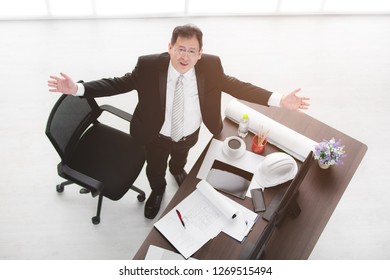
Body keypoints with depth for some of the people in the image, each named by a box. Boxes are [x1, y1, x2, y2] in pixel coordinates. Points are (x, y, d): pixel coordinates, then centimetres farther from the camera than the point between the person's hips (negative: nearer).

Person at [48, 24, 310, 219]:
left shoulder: (210, 66, -23)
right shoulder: (149, 66, -28)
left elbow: (235, 85, -16)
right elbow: (119, 83, -21)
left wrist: (278, 100, -24)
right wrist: (78, 88, -31)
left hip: (189, 136, 2)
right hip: (156, 136, -2)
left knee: (180, 160, 36)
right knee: (155, 169, 26)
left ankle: (177, 170, 75)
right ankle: (157, 191, 64)